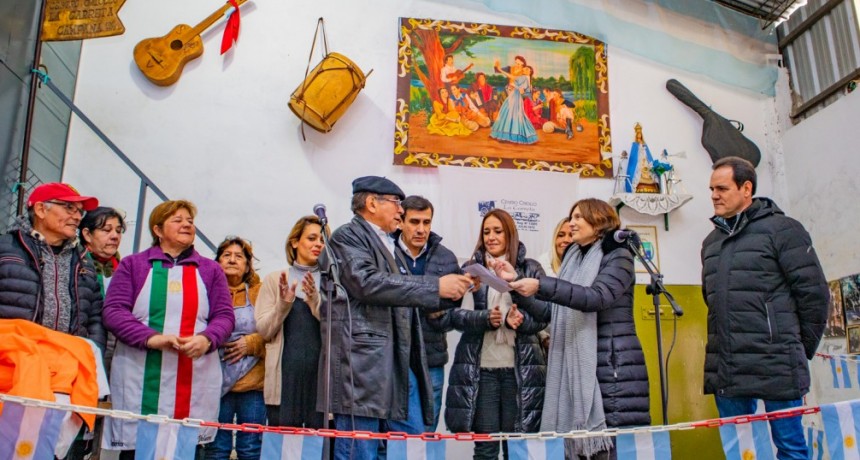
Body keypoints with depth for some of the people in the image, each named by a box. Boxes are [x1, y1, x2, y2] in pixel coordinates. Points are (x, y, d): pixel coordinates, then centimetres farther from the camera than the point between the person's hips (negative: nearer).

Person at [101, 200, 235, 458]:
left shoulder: (210, 270, 15)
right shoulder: (133, 265, 10)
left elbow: (225, 316, 9)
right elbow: (113, 311, 0)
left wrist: (206, 339, -13)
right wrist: (151, 338, -16)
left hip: (195, 382, 1)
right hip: (140, 382, -1)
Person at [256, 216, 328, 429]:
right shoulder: (275, 280, 11)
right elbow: (264, 331, 6)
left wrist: (315, 301, -15)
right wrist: (283, 304, -10)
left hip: (322, 372, 0)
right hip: (286, 373, 0)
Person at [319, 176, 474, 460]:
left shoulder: (389, 245, 23)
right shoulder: (347, 237, -4)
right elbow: (368, 283, -20)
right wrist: (436, 286, -19)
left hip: (401, 366, 9)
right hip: (363, 363, -9)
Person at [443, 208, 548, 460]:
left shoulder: (530, 268, 6)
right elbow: (454, 313, 1)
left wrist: (517, 320, -18)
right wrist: (485, 318, -16)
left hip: (521, 367, 0)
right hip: (480, 367, 0)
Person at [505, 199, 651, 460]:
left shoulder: (618, 256, -2)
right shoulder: (573, 261, 17)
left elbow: (596, 298, -20)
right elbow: (550, 313, 16)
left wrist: (541, 286, -27)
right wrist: (517, 285, 6)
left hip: (614, 368, -6)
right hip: (577, 369, 6)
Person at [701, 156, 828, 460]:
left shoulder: (782, 229, -5)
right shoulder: (711, 242, 15)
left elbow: (814, 292, -6)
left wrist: (803, 348, 1)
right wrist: (728, 340, 17)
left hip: (776, 367, -6)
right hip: (725, 371, 6)